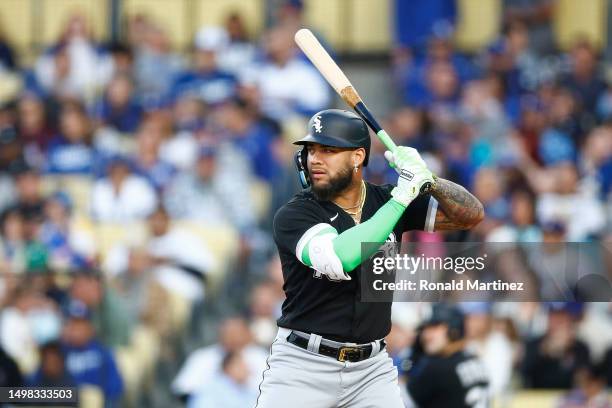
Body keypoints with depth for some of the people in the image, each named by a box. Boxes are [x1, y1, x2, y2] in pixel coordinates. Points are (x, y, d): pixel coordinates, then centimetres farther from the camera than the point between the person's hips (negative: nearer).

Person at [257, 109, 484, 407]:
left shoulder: (385, 201, 5)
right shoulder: (293, 215, -8)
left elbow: (471, 215, 4)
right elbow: (339, 261, -27)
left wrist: (428, 181, -16)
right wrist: (402, 196, -24)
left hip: (371, 369, 3)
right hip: (301, 367, -3)